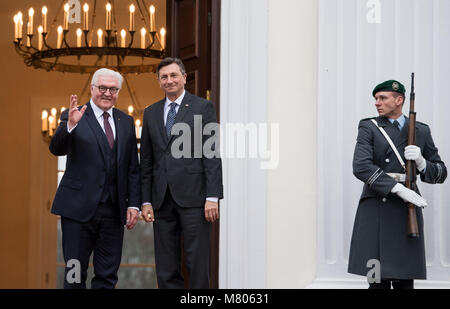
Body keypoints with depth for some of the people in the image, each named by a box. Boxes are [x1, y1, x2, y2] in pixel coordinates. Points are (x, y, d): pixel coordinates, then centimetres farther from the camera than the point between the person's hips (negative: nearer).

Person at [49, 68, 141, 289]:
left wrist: (134, 204, 5)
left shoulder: (126, 122, 12)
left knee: (107, 276, 8)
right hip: (79, 207, -4)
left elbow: (133, 168, 13)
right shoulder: (74, 116, 0)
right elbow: (57, 149, -15)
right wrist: (70, 125, -33)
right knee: (75, 276, 3)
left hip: (114, 211, 4)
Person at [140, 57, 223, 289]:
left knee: (198, 264, -2)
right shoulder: (151, 113, 15)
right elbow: (146, 161, 14)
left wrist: (213, 196, -12)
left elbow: (213, 154, -4)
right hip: (163, 200, 4)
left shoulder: (203, 107, 2)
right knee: (166, 270, 7)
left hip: (193, 197, -4)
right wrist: (146, 201, 7)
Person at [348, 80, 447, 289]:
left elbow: (439, 174, 14)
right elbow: (361, 167, -12)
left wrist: (420, 162, -9)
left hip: (406, 211, 2)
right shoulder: (369, 128, 4)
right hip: (375, 212, -2)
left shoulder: (421, 131, 12)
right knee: (378, 280, -3)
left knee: (404, 281, 1)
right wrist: (399, 188, -20)